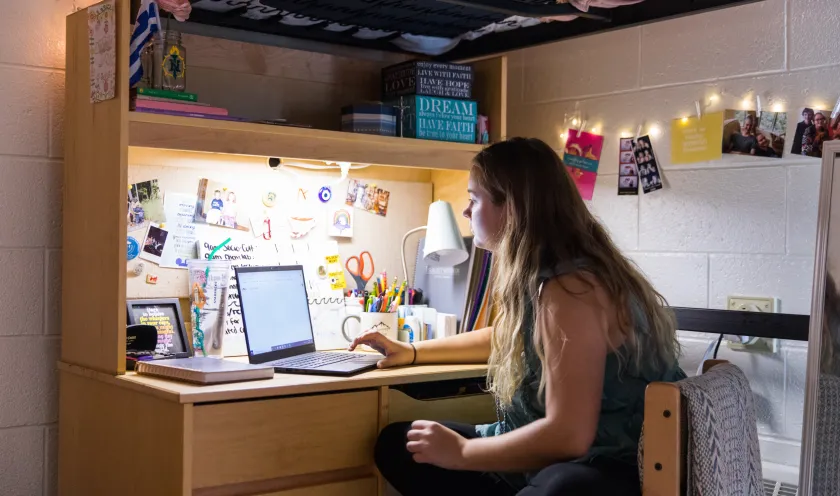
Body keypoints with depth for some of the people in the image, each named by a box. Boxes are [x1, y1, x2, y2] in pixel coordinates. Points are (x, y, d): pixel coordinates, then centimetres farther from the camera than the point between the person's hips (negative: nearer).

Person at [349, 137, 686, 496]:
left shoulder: (569, 287, -22)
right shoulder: (538, 276, 6)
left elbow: (568, 436, -27)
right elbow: (508, 339, 30)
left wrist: (461, 452, -15)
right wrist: (413, 352, 28)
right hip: (552, 461, 10)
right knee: (397, 443, 6)